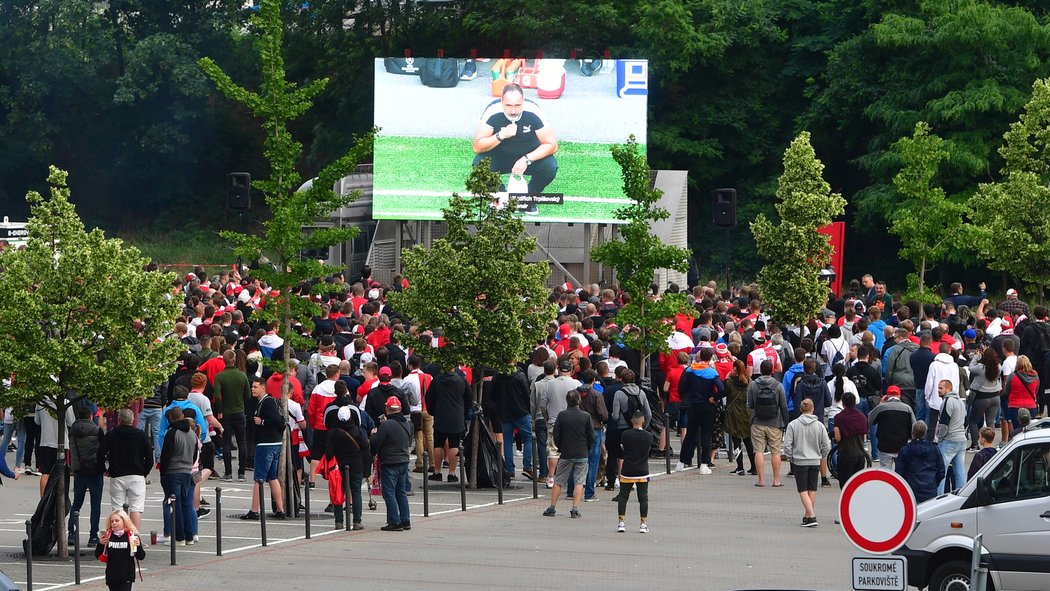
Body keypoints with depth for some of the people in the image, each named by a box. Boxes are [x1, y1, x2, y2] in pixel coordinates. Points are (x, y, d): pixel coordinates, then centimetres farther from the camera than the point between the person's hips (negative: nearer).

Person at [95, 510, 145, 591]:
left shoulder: (132, 536, -6)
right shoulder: (107, 536, 2)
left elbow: (141, 557, -3)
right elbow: (98, 556, 5)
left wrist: (138, 546, -23)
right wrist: (100, 544, -13)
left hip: (126, 577, -4)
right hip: (111, 576, 4)